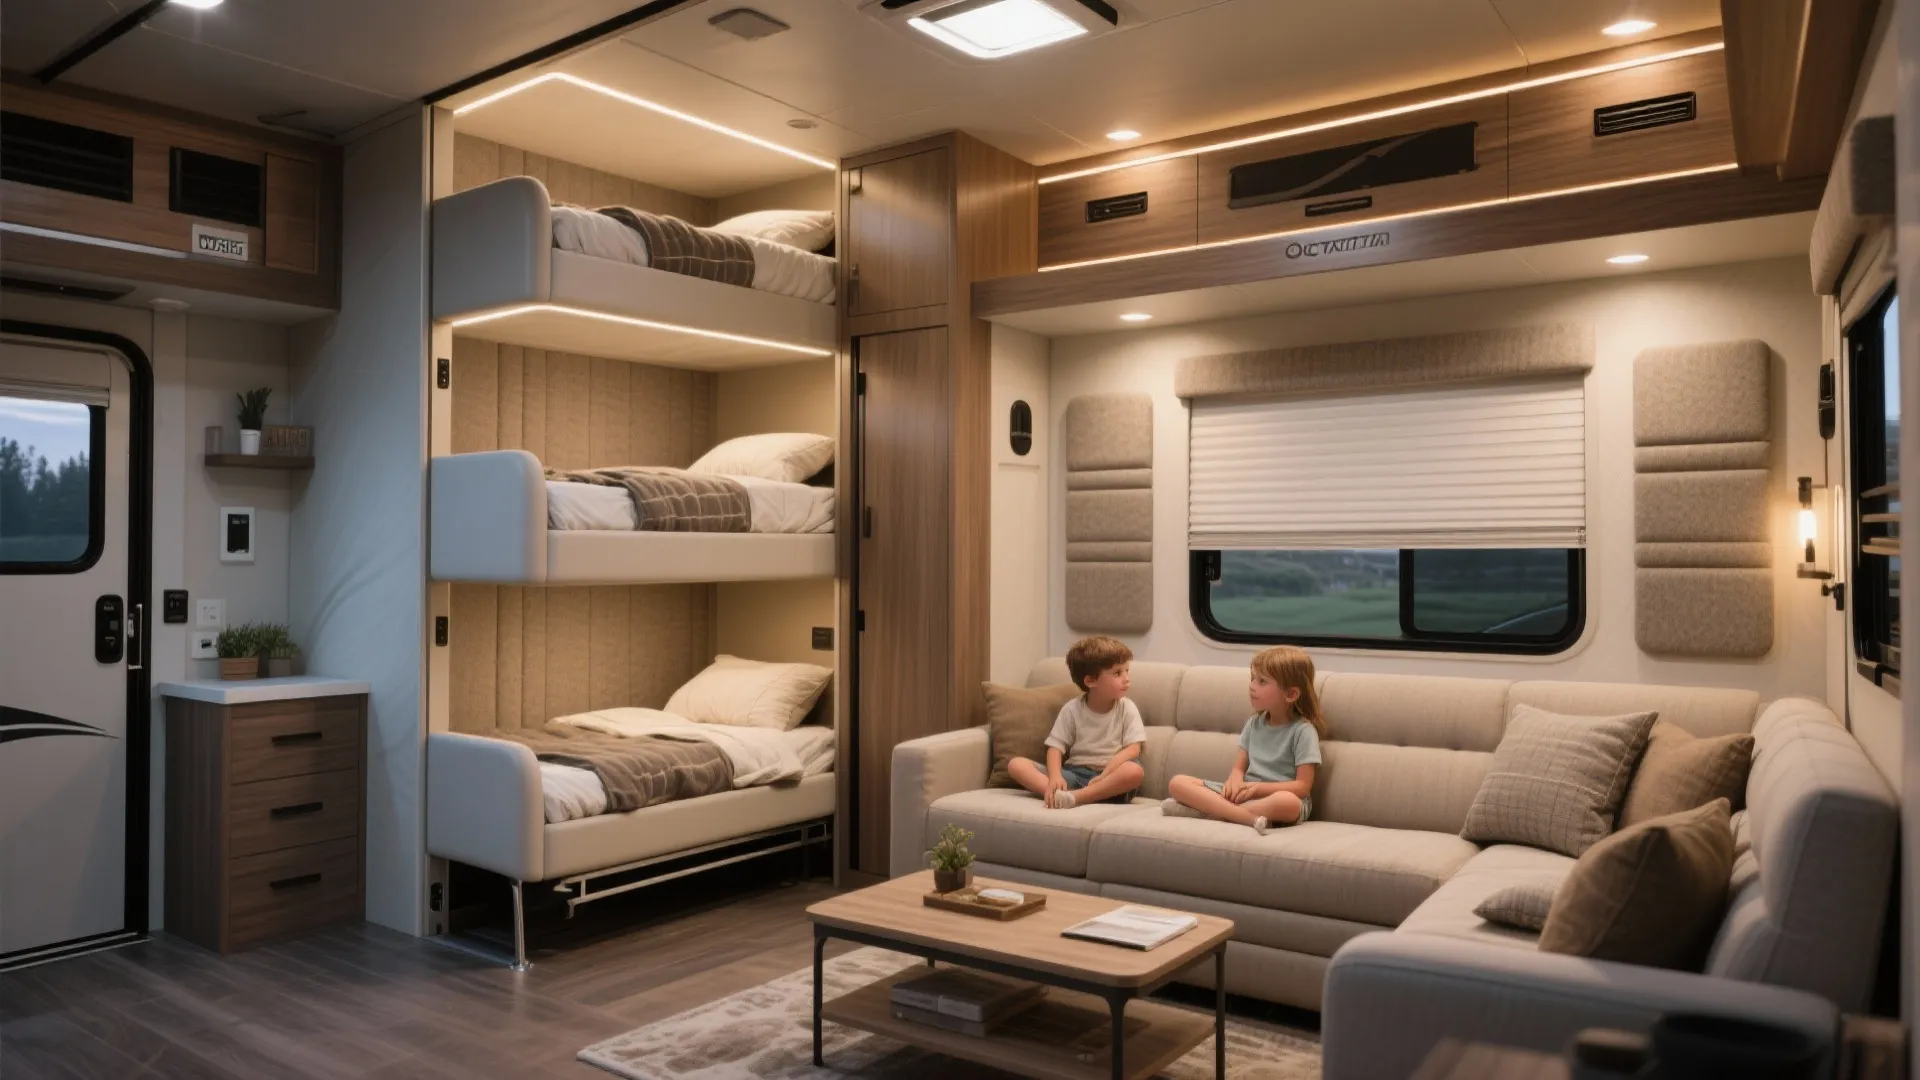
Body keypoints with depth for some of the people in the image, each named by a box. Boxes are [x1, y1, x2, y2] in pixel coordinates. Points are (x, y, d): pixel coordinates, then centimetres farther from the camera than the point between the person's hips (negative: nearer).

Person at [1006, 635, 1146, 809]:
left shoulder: (1127, 708, 2)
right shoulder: (1072, 709, 3)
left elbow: (1133, 749, -8)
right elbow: (1055, 747, -3)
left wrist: (1104, 775, -22)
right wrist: (1055, 777, -24)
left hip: (1109, 778, -1)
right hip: (1074, 774, 1)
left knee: (1135, 771, -36)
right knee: (1016, 764, -18)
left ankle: (1073, 797, -37)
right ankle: (1060, 795, -42)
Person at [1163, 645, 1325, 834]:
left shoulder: (1303, 730, -6)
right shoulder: (1254, 723, 12)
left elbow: (1303, 786, -11)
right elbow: (1239, 767, 11)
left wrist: (1258, 787, -19)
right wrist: (1235, 782, -13)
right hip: (1247, 794, 6)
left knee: (1286, 802, -44)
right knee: (1178, 783, -13)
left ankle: (1209, 810, -32)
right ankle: (1250, 817, -32)